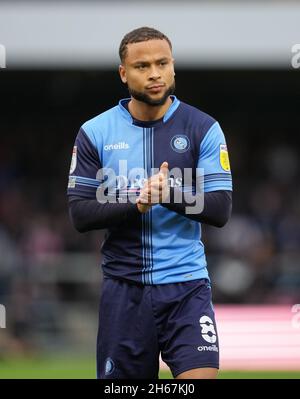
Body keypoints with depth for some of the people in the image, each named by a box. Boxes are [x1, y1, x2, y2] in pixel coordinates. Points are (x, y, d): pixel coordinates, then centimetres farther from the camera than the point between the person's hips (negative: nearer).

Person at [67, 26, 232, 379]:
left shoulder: (203, 129, 0)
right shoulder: (95, 133, 2)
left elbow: (220, 210, -6)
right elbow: (80, 215, -3)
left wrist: (171, 194, -23)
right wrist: (136, 204, -18)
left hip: (187, 284, -1)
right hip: (124, 287, 1)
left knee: (201, 377, -16)